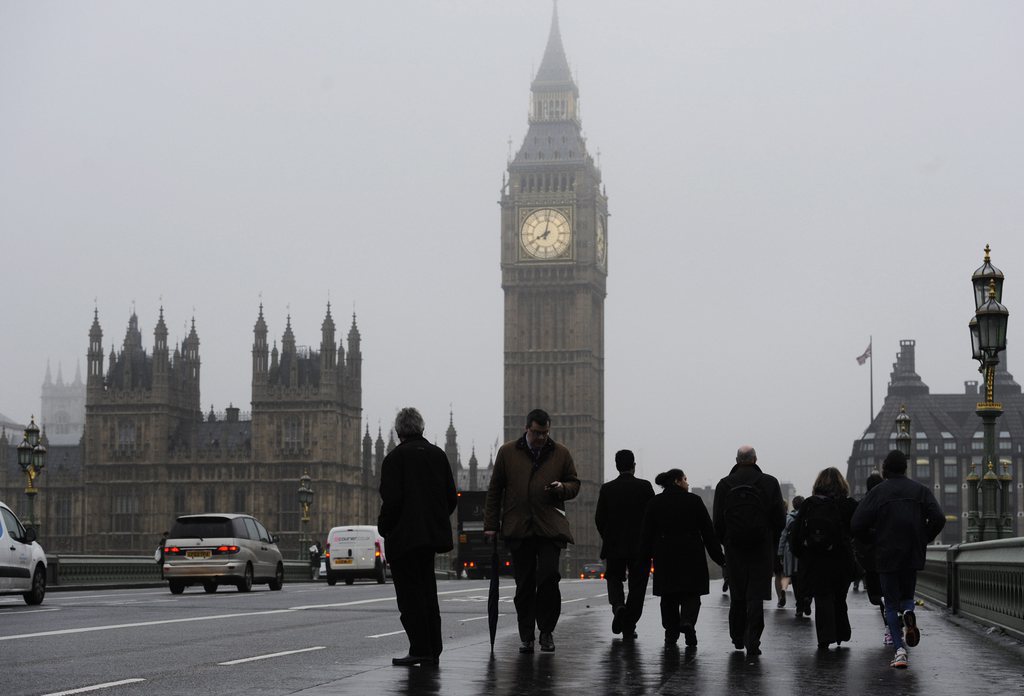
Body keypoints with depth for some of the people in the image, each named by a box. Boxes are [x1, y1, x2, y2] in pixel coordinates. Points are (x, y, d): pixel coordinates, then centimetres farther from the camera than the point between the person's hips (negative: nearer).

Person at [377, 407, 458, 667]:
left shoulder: (395, 458, -11)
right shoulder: (438, 455, 9)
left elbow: (392, 500, -18)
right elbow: (451, 498, 9)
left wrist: (383, 527, -3)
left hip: (403, 537, -7)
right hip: (433, 533, 7)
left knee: (410, 595, -2)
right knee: (427, 591, 16)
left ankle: (420, 650, -6)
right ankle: (433, 650, 18)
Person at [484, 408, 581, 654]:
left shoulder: (561, 453, 9)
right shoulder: (507, 452, 8)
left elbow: (575, 485, 16)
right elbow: (494, 490, 10)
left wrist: (562, 488, -8)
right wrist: (491, 525, 6)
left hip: (550, 528, -1)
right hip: (518, 529, 1)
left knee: (548, 577, -12)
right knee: (524, 585, 4)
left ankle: (547, 630, 4)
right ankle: (526, 636, 12)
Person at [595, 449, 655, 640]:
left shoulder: (607, 489, -1)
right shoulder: (645, 487, -5)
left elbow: (599, 519, 0)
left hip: (614, 545, 1)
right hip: (640, 545, -1)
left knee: (614, 578, 17)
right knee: (637, 585, 7)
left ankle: (618, 605, -13)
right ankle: (629, 628, 5)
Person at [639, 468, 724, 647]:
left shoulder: (654, 504, 4)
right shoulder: (694, 501, -3)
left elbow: (647, 532, 5)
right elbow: (708, 531, -1)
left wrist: (647, 554, 13)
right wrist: (718, 556, 4)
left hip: (664, 557, 2)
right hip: (691, 556, -2)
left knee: (668, 597, 11)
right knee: (691, 594, 3)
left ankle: (671, 633, 11)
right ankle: (688, 621, -22)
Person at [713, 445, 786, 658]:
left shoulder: (724, 485, -1)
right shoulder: (770, 483, -3)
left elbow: (718, 522, 0)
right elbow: (780, 519, -2)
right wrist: (773, 542, 12)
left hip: (734, 547, 1)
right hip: (762, 547, -1)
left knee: (737, 595, 14)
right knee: (756, 596, -1)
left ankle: (738, 638, 22)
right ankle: (752, 643, -8)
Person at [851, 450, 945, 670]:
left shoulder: (877, 492, -4)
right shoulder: (920, 490, 3)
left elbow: (857, 525, -10)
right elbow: (938, 519, -7)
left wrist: (874, 538, 8)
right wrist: (923, 540, 7)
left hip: (886, 555, -2)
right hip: (913, 556, 2)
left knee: (891, 604, 5)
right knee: (907, 595, 22)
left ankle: (899, 649, -9)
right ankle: (908, 612, -14)